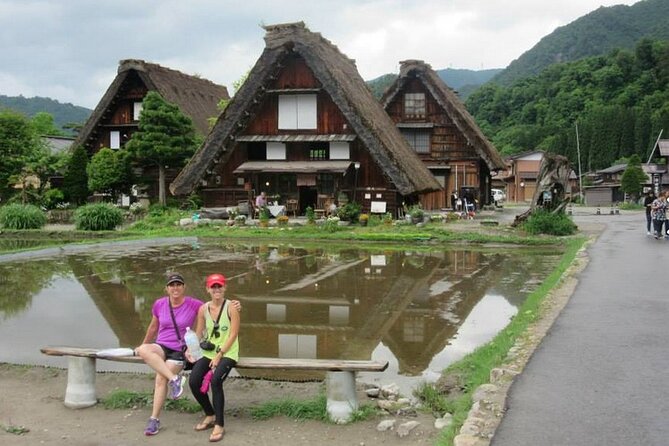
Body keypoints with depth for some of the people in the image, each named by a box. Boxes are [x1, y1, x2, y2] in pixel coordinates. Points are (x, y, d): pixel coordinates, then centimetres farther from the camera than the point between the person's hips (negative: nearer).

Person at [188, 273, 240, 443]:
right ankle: (210, 415, 10)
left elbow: (233, 335, -12)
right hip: (208, 352, 5)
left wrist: (219, 356, -18)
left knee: (215, 380, -30)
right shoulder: (203, 309, 4)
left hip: (227, 353, -4)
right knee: (194, 381, -16)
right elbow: (198, 333, 9)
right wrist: (191, 349, -9)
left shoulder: (231, 308, -9)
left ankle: (219, 425, -15)